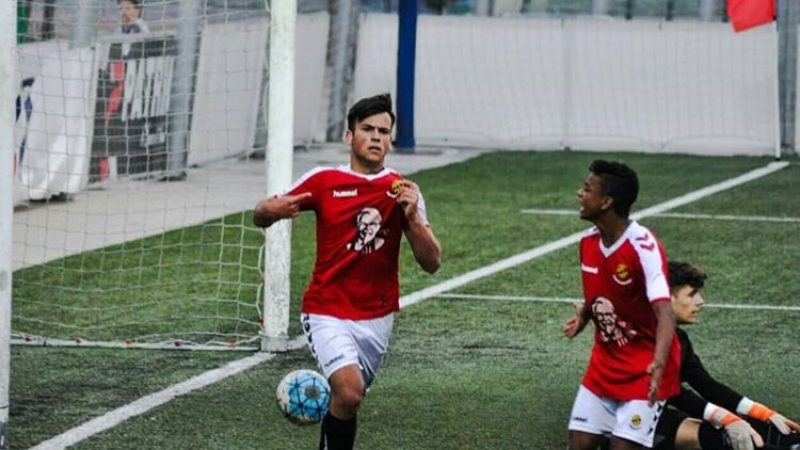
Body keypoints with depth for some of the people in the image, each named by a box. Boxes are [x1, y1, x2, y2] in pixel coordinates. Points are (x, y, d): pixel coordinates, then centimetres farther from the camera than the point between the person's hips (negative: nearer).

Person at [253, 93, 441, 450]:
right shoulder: (322, 182, -5)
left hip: (377, 319, 3)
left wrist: (412, 216, -19)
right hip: (328, 313, -3)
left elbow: (431, 263, -3)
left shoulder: (402, 192, 0)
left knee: (347, 400, 12)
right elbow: (261, 216, 4)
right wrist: (272, 211, -20)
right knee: (349, 391, -25)